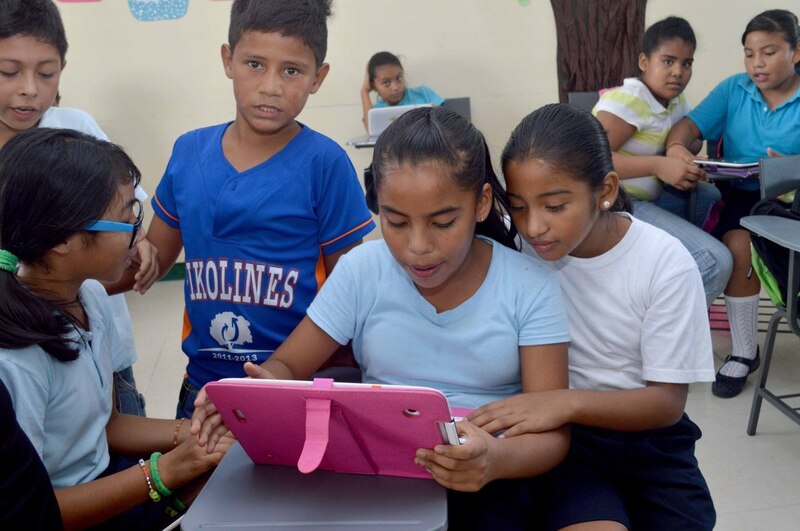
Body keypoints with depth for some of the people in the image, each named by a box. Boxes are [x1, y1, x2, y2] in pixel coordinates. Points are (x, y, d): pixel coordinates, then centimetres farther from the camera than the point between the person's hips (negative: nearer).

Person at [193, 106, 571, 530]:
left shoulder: (530, 288, -7)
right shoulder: (361, 271, -3)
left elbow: (553, 435, -10)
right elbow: (287, 366, 5)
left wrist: (498, 460, -33)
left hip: (485, 483, 0)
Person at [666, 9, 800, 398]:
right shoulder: (733, 90, 7)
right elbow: (690, 124, -3)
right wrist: (675, 146, -27)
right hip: (744, 194, 2)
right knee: (739, 246, -28)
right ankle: (744, 353, -10)